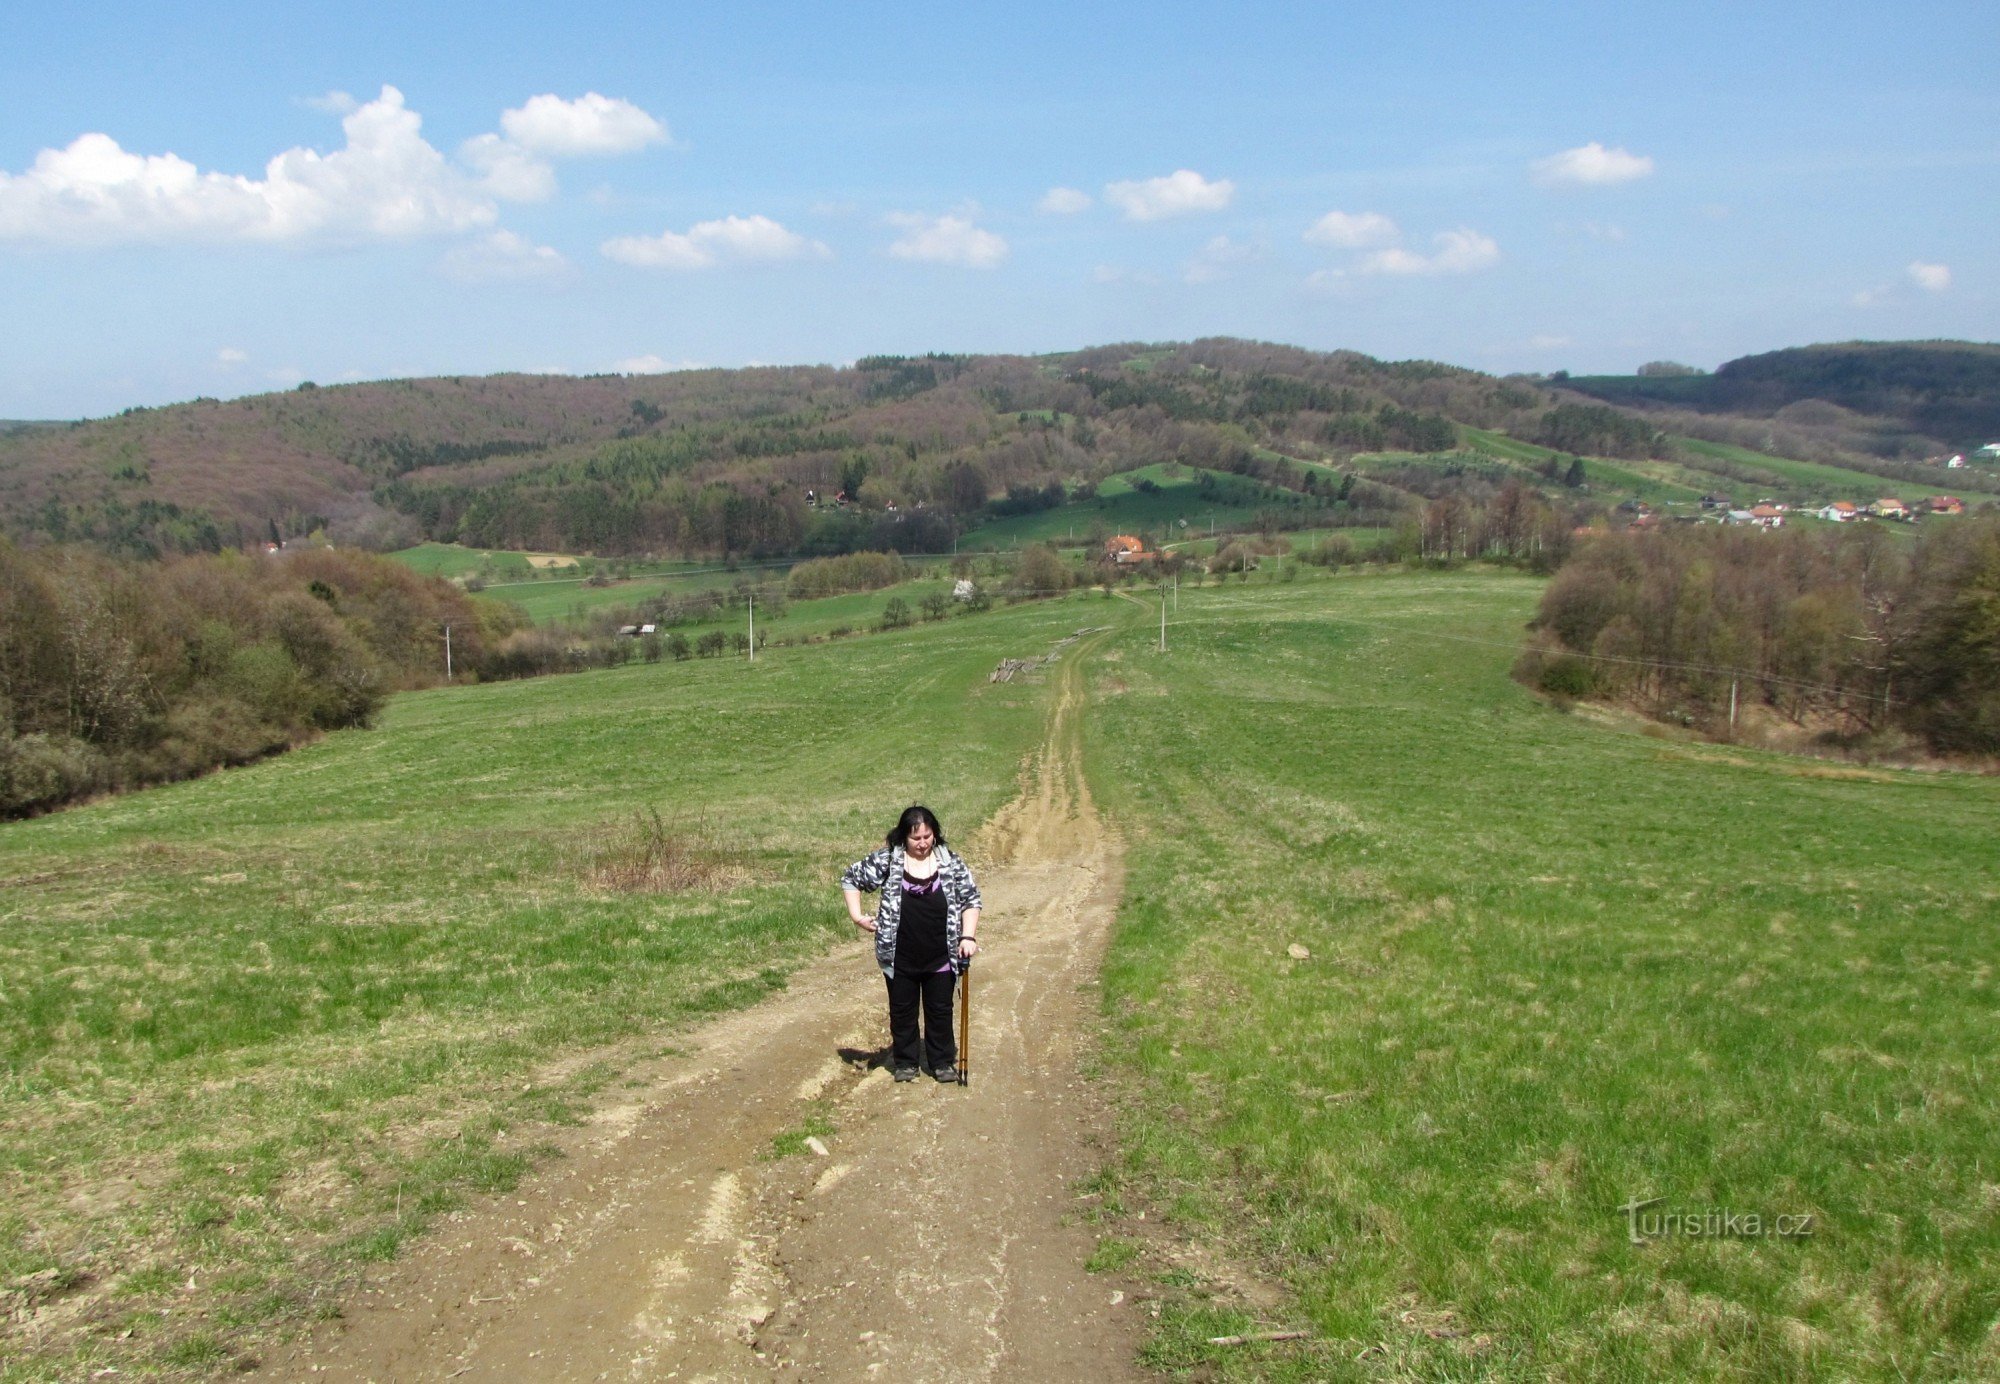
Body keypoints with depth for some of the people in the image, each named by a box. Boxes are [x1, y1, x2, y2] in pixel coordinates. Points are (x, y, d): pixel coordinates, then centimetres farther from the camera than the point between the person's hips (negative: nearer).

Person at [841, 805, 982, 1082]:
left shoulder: (950, 861, -4)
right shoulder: (887, 860, -8)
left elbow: (971, 899, 2)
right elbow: (850, 878, 2)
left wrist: (968, 937, -8)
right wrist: (857, 916, -5)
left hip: (940, 958, 1)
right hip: (900, 958, 0)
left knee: (940, 1010, 12)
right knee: (902, 1011, 13)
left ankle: (943, 1062, 27)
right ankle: (905, 1062, 29)